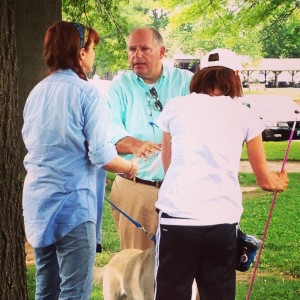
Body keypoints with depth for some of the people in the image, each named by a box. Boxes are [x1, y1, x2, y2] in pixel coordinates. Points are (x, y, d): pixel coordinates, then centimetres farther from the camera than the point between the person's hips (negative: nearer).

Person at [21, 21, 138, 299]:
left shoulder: (37, 92, 9)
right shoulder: (86, 93, -11)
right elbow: (101, 155, -15)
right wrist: (130, 167, 4)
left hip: (37, 200, 7)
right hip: (72, 201, -7)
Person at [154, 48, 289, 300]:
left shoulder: (175, 107, 11)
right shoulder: (244, 115, 10)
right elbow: (264, 180, 19)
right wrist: (280, 182, 43)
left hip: (177, 218, 0)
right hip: (222, 223, 0)